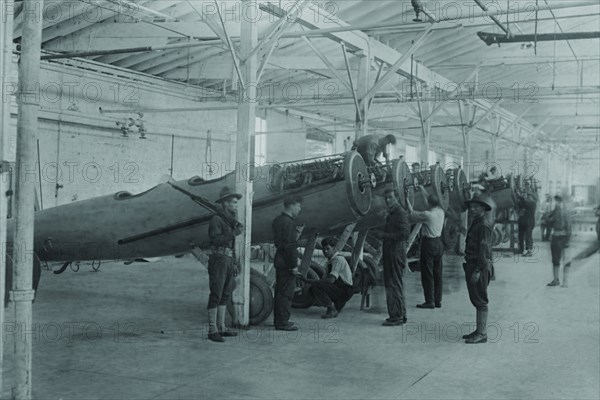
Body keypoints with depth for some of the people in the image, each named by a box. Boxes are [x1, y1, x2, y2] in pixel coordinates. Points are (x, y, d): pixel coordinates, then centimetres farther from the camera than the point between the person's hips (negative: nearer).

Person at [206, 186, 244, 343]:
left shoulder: (229, 220, 18)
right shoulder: (216, 219, -10)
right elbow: (215, 240, -22)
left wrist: (234, 264, 20)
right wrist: (234, 233, -21)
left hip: (228, 261, 9)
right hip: (217, 260, -9)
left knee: (225, 295, 10)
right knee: (216, 295, -8)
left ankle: (221, 328, 16)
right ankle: (212, 331, -5)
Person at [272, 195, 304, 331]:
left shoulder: (278, 220, 13)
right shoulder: (288, 222, -18)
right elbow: (289, 245, -20)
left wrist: (295, 233, 13)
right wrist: (294, 266, -18)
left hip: (279, 260, 10)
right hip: (287, 262, -10)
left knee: (280, 291, 15)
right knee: (286, 292, -3)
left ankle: (278, 320, 24)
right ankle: (283, 322, 1)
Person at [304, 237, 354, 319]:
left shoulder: (338, 259, -17)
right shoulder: (330, 260, 13)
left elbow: (331, 280, -26)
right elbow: (325, 279, 13)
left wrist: (312, 281, -23)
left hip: (345, 290, -9)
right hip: (337, 288, 9)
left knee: (316, 285, -24)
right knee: (312, 289, 1)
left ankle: (332, 310, -14)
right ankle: (336, 306, 4)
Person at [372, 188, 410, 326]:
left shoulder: (401, 213, -12)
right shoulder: (391, 214, 18)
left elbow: (404, 234, -21)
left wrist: (384, 235, -20)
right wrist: (380, 234, 10)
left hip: (397, 253, -10)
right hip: (390, 253, 10)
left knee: (394, 285, -8)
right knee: (394, 284, 15)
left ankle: (397, 317, -4)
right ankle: (401, 314, 23)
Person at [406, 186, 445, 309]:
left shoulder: (427, 214, -18)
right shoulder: (441, 212, 1)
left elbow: (412, 213, -4)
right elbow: (433, 203, 19)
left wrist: (407, 201, 9)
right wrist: (423, 190, 28)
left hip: (428, 243, -7)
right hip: (439, 243, 7)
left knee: (427, 273, -1)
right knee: (437, 273, 11)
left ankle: (429, 301, 0)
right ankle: (438, 300, 16)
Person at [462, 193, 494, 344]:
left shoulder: (484, 226, -15)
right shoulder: (475, 224, 16)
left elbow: (483, 250, -20)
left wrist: (477, 271, -23)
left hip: (480, 268, -10)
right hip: (472, 266, 10)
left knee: (480, 301, -6)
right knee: (476, 300, 15)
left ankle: (482, 334, -2)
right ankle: (479, 330, 23)